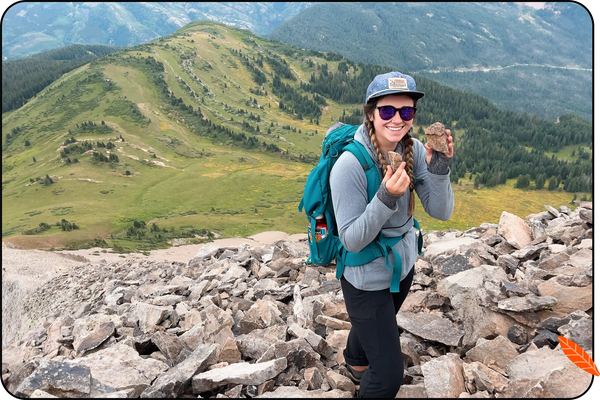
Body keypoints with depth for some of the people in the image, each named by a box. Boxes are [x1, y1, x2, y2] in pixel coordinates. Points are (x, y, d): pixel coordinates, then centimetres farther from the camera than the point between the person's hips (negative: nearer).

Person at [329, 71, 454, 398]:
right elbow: (351, 241, -27)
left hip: (403, 264, 7)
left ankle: (356, 364, 67)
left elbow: (441, 212, -13)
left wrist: (439, 168, -29)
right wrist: (386, 198, -40)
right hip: (367, 280, -6)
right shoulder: (350, 165, -30)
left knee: (378, 324, 34)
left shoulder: (414, 149, -13)